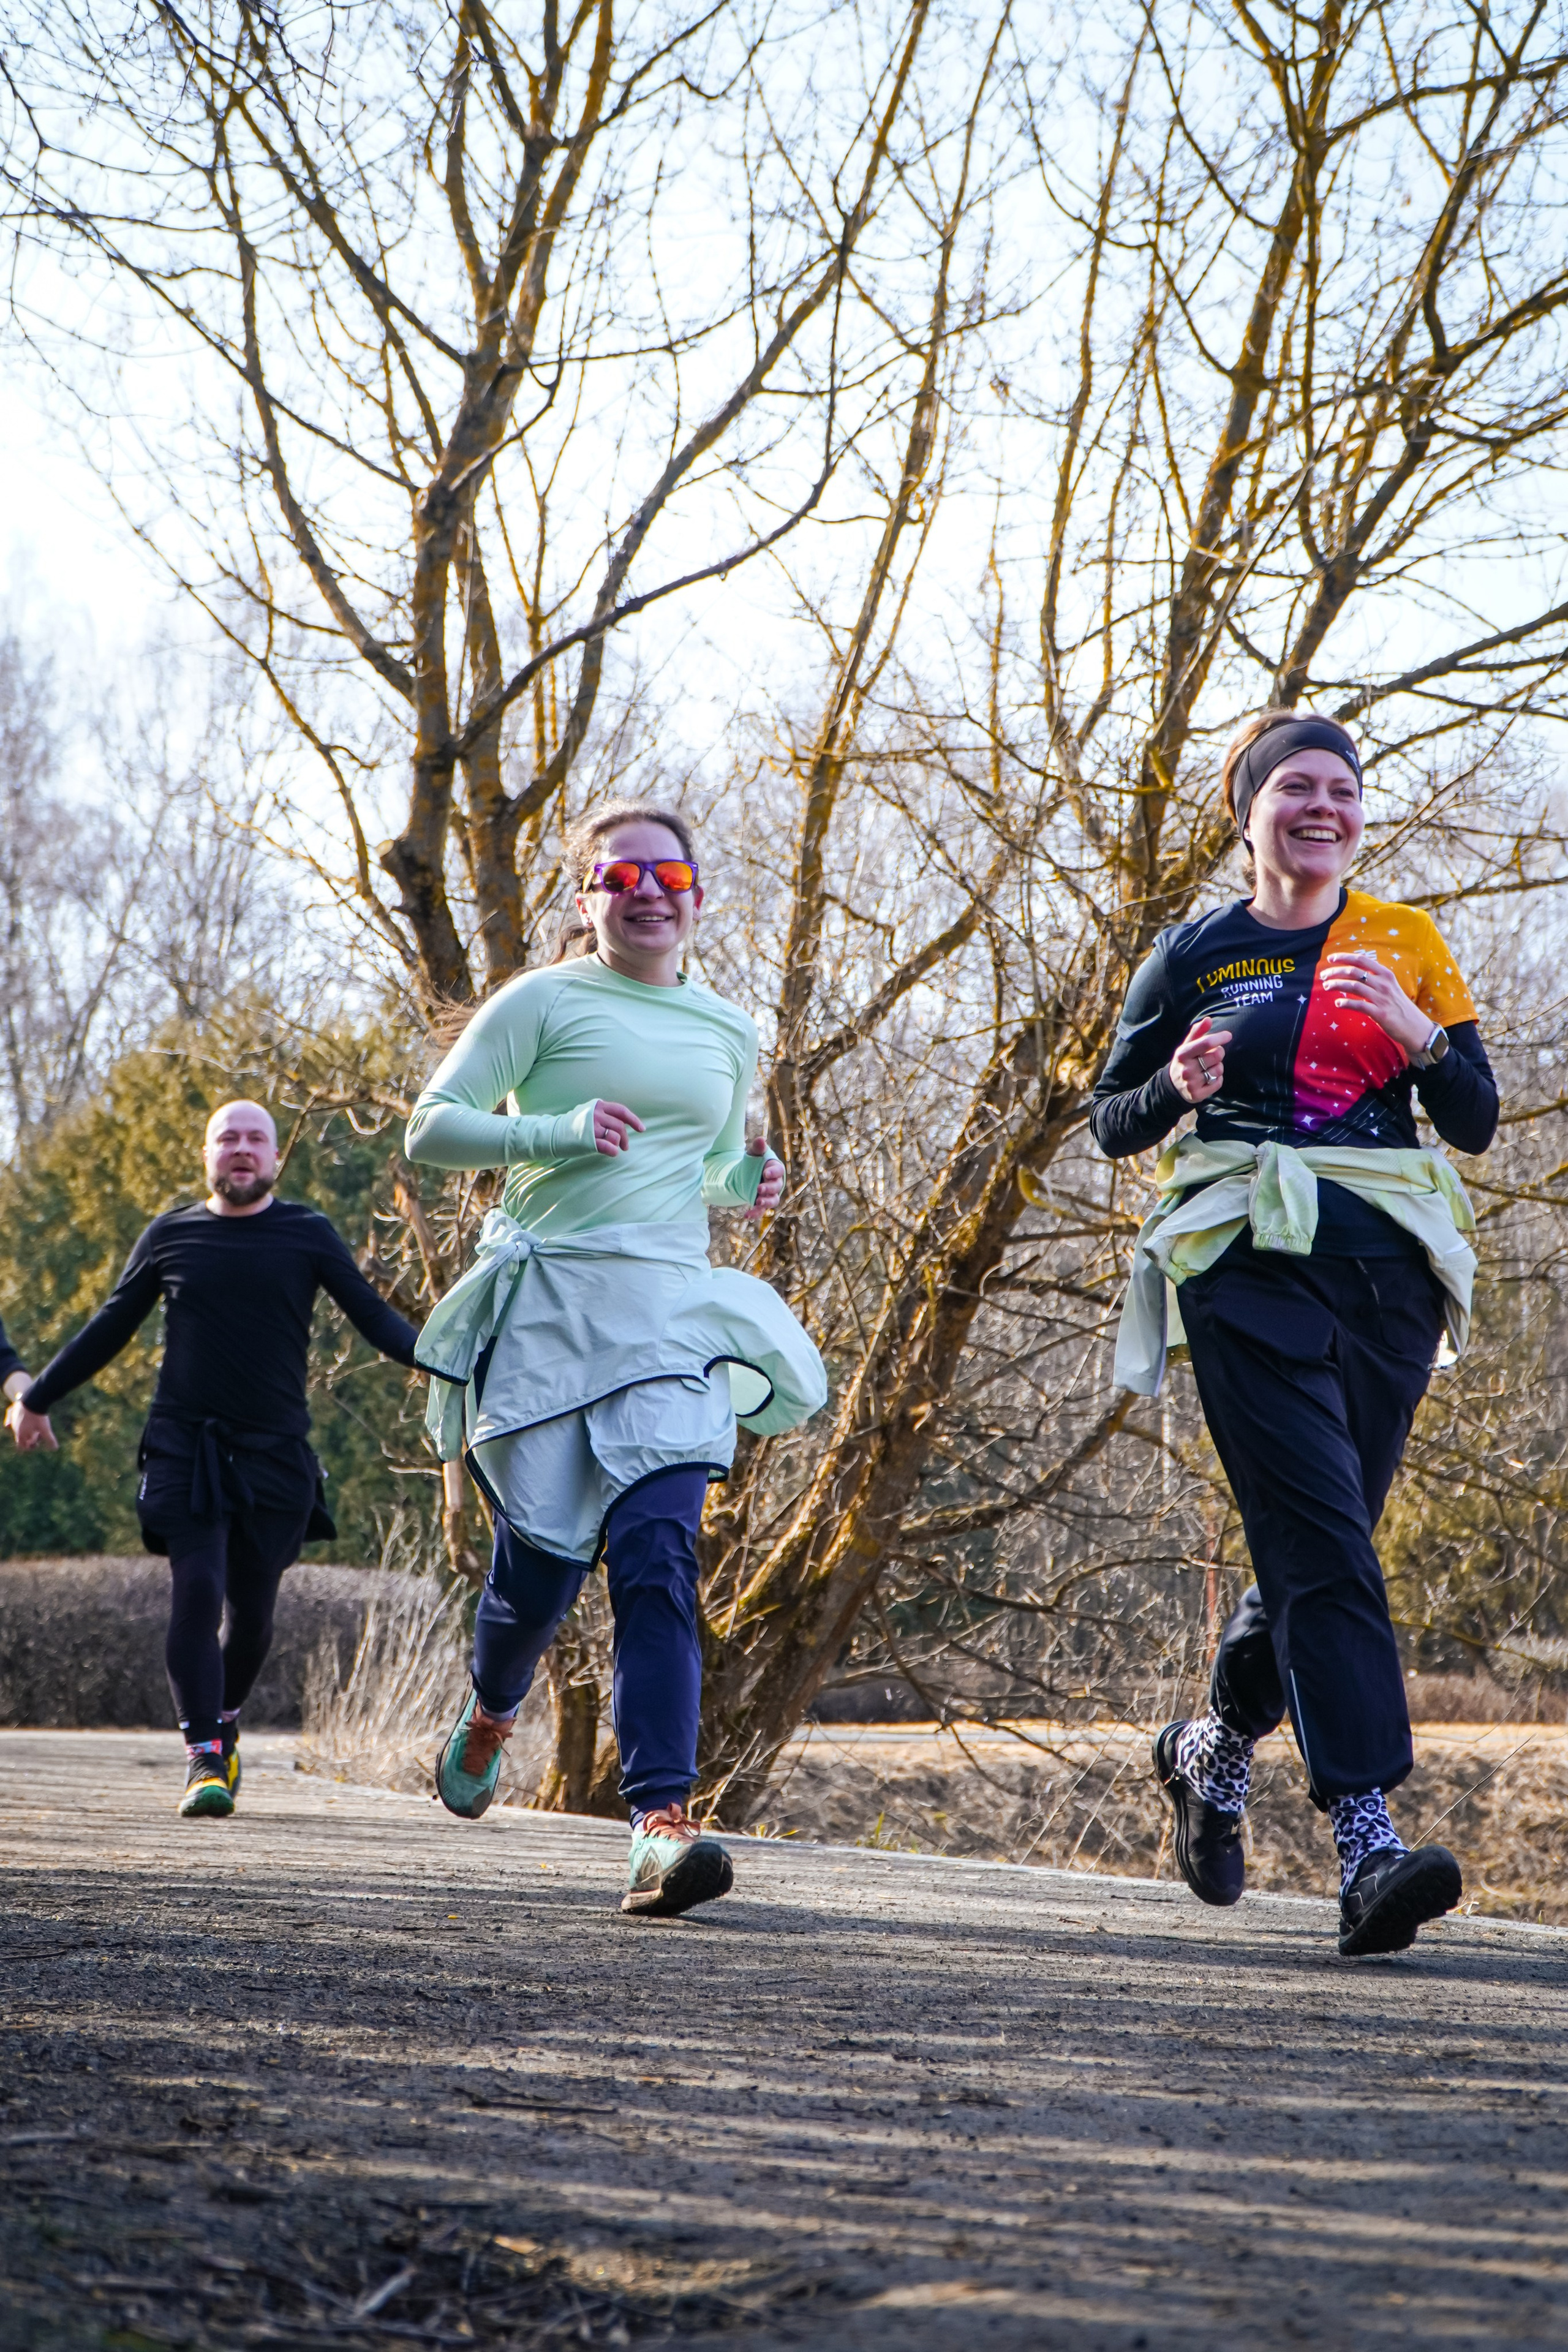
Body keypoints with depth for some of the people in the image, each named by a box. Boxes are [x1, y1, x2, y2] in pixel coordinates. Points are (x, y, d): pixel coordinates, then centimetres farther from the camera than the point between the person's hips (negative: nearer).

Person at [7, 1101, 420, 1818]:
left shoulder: (307, 1235, 6)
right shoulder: (170, 1236, 8)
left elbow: (373, 1316, 4)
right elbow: (110, 1328, 18)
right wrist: (37, 1397, 23)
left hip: (275, 1453, 0)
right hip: (183, 1448, 0)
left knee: (252, 1609, 3)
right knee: (196, 1591, -14)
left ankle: (224, 1722, 30)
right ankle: (204, 1759, -13)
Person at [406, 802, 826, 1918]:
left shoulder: (729, 1031, 16)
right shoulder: (545, 1002, 2)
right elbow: (432, 1128, -2)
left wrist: (750, 1186, 7)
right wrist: (560, 1131, -16)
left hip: (671, 1305, 3)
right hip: (546, 1300, -2)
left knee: (657, 1550, -14)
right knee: (543, 1553, 1)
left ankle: (662, 1816, -23)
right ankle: (490, 1717, 35)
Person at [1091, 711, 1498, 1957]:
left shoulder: (1409, 944, 12)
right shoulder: (1196, 957, 6)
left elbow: (1477, 1121, 8)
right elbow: (1113, 1122, 11)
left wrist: (1417, 1034, -11)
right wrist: (1178, 1087, -10)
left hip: (1387, 1270, 3)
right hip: (1253, 1262, -3)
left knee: (1317, 1543, 8)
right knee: (1323, 1543, -16)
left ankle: (1214, 1748, 35)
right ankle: (1368, 1840, -22)